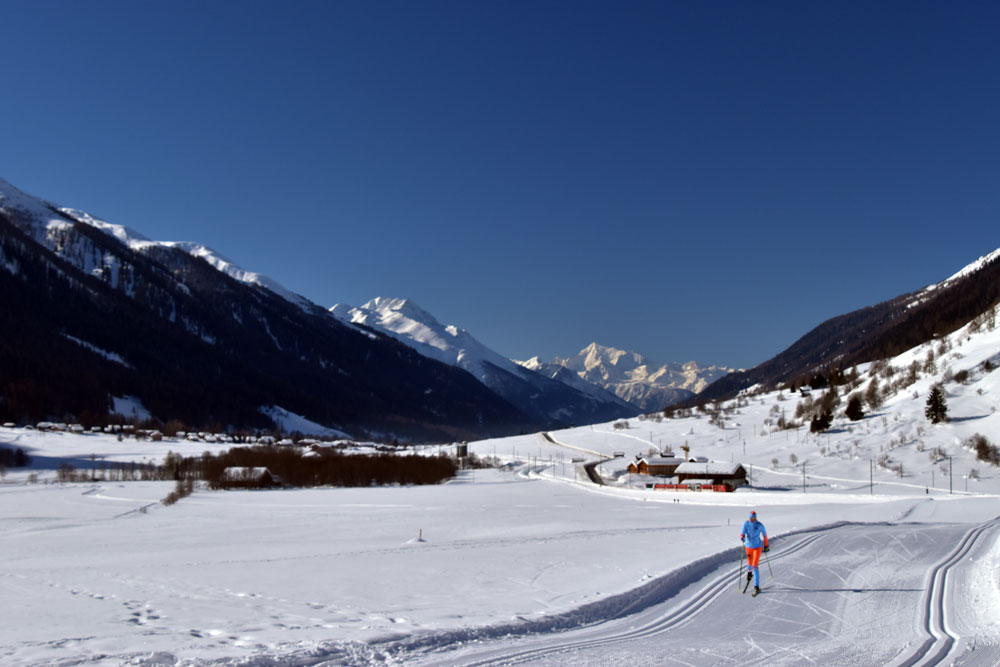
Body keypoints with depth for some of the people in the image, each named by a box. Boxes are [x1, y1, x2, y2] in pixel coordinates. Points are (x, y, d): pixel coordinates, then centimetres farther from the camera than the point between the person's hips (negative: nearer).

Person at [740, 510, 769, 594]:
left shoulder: (760, 525, -16)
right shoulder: (746, 523, -11)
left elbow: (764, 534, -1)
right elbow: (743, 533, -17)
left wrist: (766, 546, 8)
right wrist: (742, 537, -42)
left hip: (757, 547, -3)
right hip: (749, 546, 3)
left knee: (755, 566, -12)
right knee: (750, 563, 21)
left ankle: (756, 587, -7)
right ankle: (749, 572, 61)